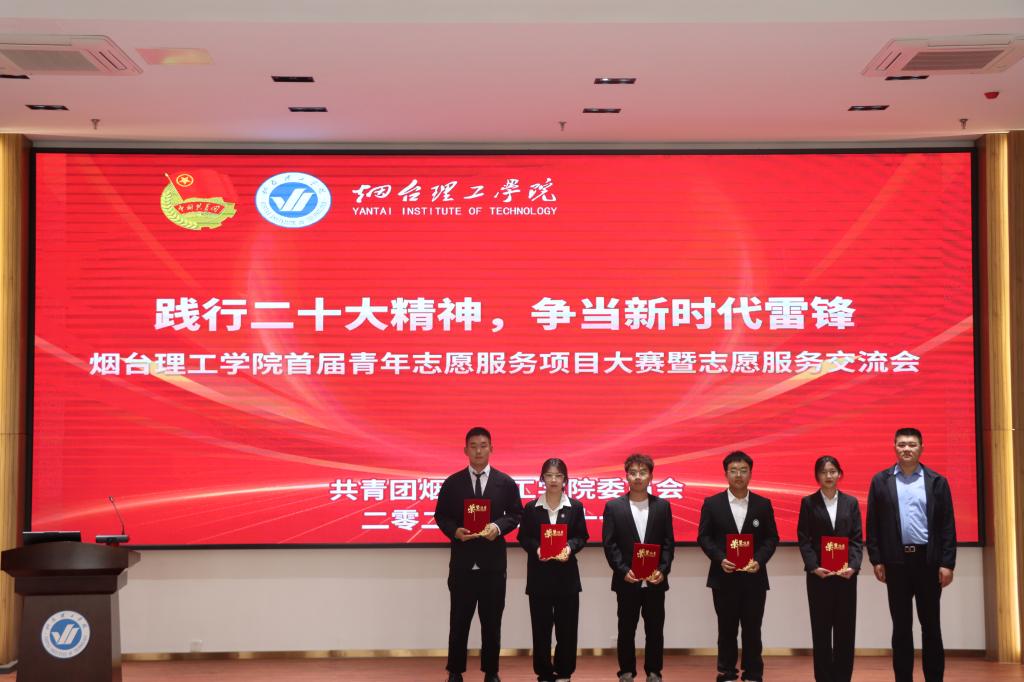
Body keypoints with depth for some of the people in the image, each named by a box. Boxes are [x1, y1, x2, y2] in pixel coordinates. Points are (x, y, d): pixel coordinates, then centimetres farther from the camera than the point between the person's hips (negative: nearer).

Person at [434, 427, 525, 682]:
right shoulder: (452, 483, 3)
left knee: (492, 620, 7)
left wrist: (499, 526, -13)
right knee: (459, 620, 5)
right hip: (462, 561, 0)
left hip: (493, 562, 0)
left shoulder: (506, 483, 4)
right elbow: (441, 515, 5)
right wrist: (454, 530, -14)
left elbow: (516, 514, 6)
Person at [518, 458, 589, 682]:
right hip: (539, 573, 0)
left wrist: (570, 548, -16)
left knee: (567, 625, 2)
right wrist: (536, 549, -16)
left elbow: (582, 537, 4)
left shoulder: (575, 506, 4)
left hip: (567, 573, 0)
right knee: (541, 625, 3)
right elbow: (523, 537, 3)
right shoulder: (531, 508, 3)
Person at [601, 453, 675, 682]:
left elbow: (669, 543, 3)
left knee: (655, 629, 6)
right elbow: (609, 544, -2)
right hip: (627, 581, -1)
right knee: (626, 629, 6)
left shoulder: (662, 506, 5)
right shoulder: (613, 506, 1)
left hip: (655, 581, 1)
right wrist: (623, 570, -12)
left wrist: (663, 570, -10)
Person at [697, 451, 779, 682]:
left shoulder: (763, 504, 4)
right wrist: (720, 559, -14)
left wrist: (759, 560, -13)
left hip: (754, 577, 1)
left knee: (752, 629, 5)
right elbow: (704, 537, 1)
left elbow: (771, 538, 3)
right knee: (727, 629, 7)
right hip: (724, 577, 0)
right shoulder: (712, 504, 2)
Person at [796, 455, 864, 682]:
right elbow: (803, 539, -1)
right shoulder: (808, 503, 3)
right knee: (821, 628, 2)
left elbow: (857, 539, 4)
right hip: (819, 574, -1)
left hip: (846, 573, 1)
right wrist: (814, 567, -13)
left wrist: (853, 566, -11)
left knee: (845, 627, 3)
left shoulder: (851, 502, 8)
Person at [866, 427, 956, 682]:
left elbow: (947, 526, 1)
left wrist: (947, 563, -5)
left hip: (928, 561, 0)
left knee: (931, 625, 6)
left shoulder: (937, 481, 3)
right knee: (901, 626, 6)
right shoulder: (881, 480, 5)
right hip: (896, 561, 1)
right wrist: (876, 560, -1)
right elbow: (873, 524, 4)